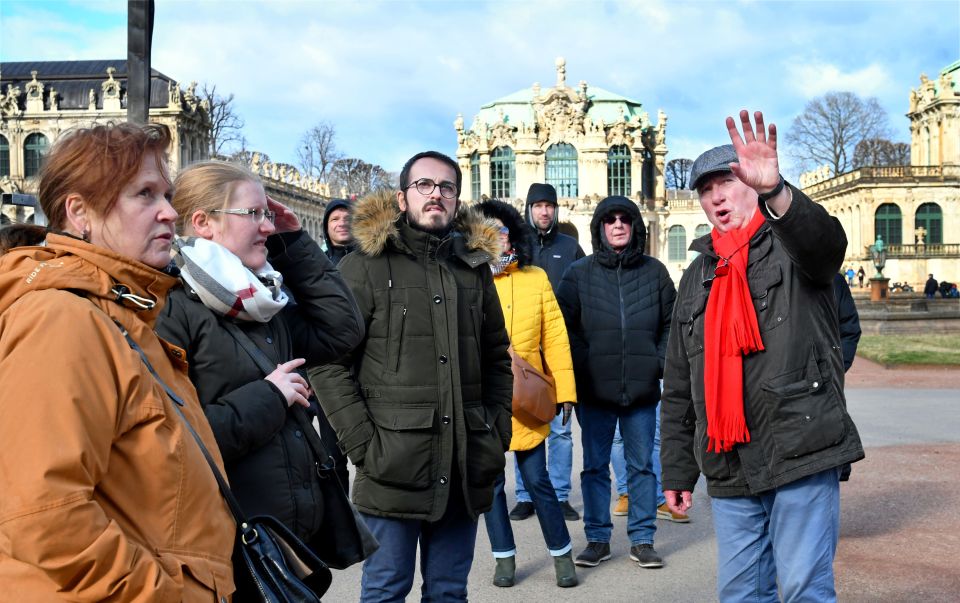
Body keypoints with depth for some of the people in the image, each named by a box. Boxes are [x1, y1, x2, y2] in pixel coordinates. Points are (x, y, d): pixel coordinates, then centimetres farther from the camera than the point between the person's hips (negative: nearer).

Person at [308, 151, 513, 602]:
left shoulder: (474, 266, 13)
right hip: (394, 465, -4)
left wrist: (498, 435, 9)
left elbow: (496, 358, 18)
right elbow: (328, 362, -8)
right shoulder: (366, 265, -3)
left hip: (465, 469, 4)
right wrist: (363, 444, -13)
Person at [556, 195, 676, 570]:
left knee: (642, 465, 8)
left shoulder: (655, 271, 5)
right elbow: (563, 324, 3)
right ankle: (597, 539, 20)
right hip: (594, 390, 0)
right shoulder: (579, 273, 2)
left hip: (643, 389, 1)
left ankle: (642, 539, 20)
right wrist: (581, 365, -6)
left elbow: (672, 323, 11)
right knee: (595, 466, 8)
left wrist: (660, 362, 1)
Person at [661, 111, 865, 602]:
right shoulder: (697, 277, 15)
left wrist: (775, 191, -46)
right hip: (728, 469, 5)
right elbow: (678, 389, 16)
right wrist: (677, 470, 14)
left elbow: (826, 240, -27)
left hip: (801, 452, -5)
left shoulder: (790, 247, 2)